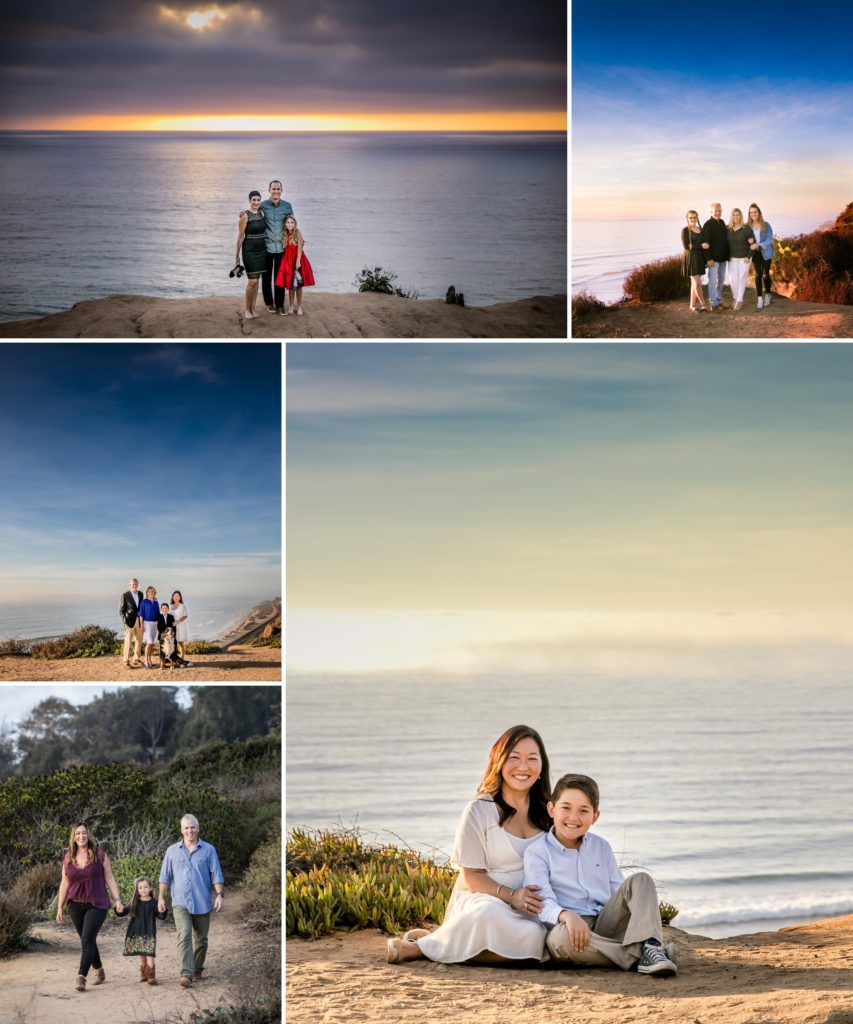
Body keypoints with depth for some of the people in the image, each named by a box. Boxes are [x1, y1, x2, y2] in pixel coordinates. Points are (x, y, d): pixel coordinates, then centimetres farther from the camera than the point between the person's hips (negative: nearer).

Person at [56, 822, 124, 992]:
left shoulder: (99, 854, -2)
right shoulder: (68, 858, 5)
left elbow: (109, 878, 1)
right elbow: (64, 884, 10)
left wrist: (117, 899, -5)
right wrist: (59, 908, 8)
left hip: (96, 905, -4)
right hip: (75, 906, 4)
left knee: (87, 940, -14)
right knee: (88, 940, 11)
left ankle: (81, 977, -19)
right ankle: (99, 971, 30)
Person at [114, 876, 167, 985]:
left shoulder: (153, 903, -1)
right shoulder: (134, 903, 4)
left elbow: (161, 917, -1)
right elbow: (125, 912, 11)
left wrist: (162, 912, -22)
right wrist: (119, 911, -11)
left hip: (149, 933, -3)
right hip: (136, 933, 3)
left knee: (149, 953, -14)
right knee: (141, 955, 10)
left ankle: (151, 976, -17)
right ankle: (143, 974, 22)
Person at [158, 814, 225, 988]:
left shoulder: (209, 850, 4)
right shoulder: (172, 851, 8)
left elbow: (216, 875, 2)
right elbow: (165, 877, 11)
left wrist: (219, 895, -9)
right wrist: (161, 897, 4)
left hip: (202, 903, 1)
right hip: (181, 903, -1)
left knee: (201, 939, 9)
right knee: (184, 935, -17)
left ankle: (198, 969, 27)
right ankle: (186, 974, -24)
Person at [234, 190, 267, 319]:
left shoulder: (261, 213, 7)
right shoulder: (245, 216, -11)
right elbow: (240, 236, -9)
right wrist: (237, 255, -7)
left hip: (261, 250, 6)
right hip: (249, 250, -6)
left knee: (256, 280, 9)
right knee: (252, 281, -8)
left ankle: (252, 308, 17)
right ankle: (246, 309, 7)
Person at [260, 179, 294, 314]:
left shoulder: (287, 206, 2)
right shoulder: (263, 205, -3)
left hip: (281, 247, 1)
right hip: (266, 247, -1)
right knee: (266, 277, 9)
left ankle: (280, 304, 14)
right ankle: (269, 303, 22)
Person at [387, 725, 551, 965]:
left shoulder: (546, 811, 11)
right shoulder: (480, 811, -1)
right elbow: (471, 877, -3)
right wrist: (511, 895, -20)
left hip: (533, 907, 5)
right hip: (482, 898, -5)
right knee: (488, 913, -42)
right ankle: (422, 944, -15)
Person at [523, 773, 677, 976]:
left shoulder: (601, 847, 18)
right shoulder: (537, 852, 2)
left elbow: (618, 892, 14)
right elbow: (543, 902, -12)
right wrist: (566, 915, -35)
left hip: (606, 922, 5)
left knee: (640, 880, -12)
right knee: (560, 936, -39)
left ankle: (650, 947, -34)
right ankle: (637, 956, -36)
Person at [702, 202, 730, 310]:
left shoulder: (722, 223, 11)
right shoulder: (708, 225, -11)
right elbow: (706, 243, -15)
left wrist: (727, 255, 14)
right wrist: (709, 258, -20)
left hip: (723, 257, 8)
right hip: (713, 258, -8)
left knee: (721, 281, 12)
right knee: (713, 281, -6)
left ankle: (719, 302, 20)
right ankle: (713, 305, -4)